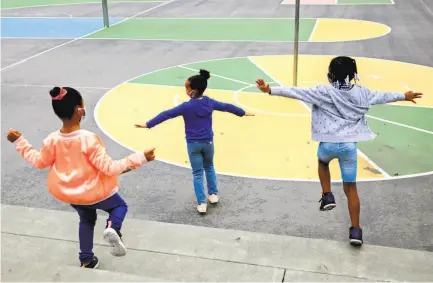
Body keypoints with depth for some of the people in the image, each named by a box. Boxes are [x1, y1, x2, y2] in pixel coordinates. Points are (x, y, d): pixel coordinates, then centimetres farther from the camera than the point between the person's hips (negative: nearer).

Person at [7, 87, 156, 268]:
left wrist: (19, 142, 14)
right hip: (95, 192, -5)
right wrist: (139, 158, -26)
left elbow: (39, 162, 3)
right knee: (120, 206, 22)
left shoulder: (52, 140, -17)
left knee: (86, 219, 30)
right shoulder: (88, 139, -31)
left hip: (69, 193, 5)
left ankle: (86, 260, 32)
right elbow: (109, 168, -28)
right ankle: (112, 228, -11)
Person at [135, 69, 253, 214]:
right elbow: (227, 107, 11)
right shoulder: (210, 103, -4)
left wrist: (148, 124, -9)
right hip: (208, 142, 3)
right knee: (209, 167, 26)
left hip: (193, 144, -3)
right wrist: (243, 113, 27)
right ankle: (213, 194, 30)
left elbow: (166, 115, -15)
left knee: (197, 173, 8)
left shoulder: (186, 106, -16)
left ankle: (201, 203, 7)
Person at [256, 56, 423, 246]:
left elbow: (296, 92, -12)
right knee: (350, 188, 10)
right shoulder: (361, 93, 6)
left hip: (328, 144, -2)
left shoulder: (324, 92, -7)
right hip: (349, 145, 3)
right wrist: (404, 96, 39)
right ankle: (356, 230, 10)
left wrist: (270, 90, -10)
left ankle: (327, 196, 22)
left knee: (322, 161, 35)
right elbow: (382, 96, 21)